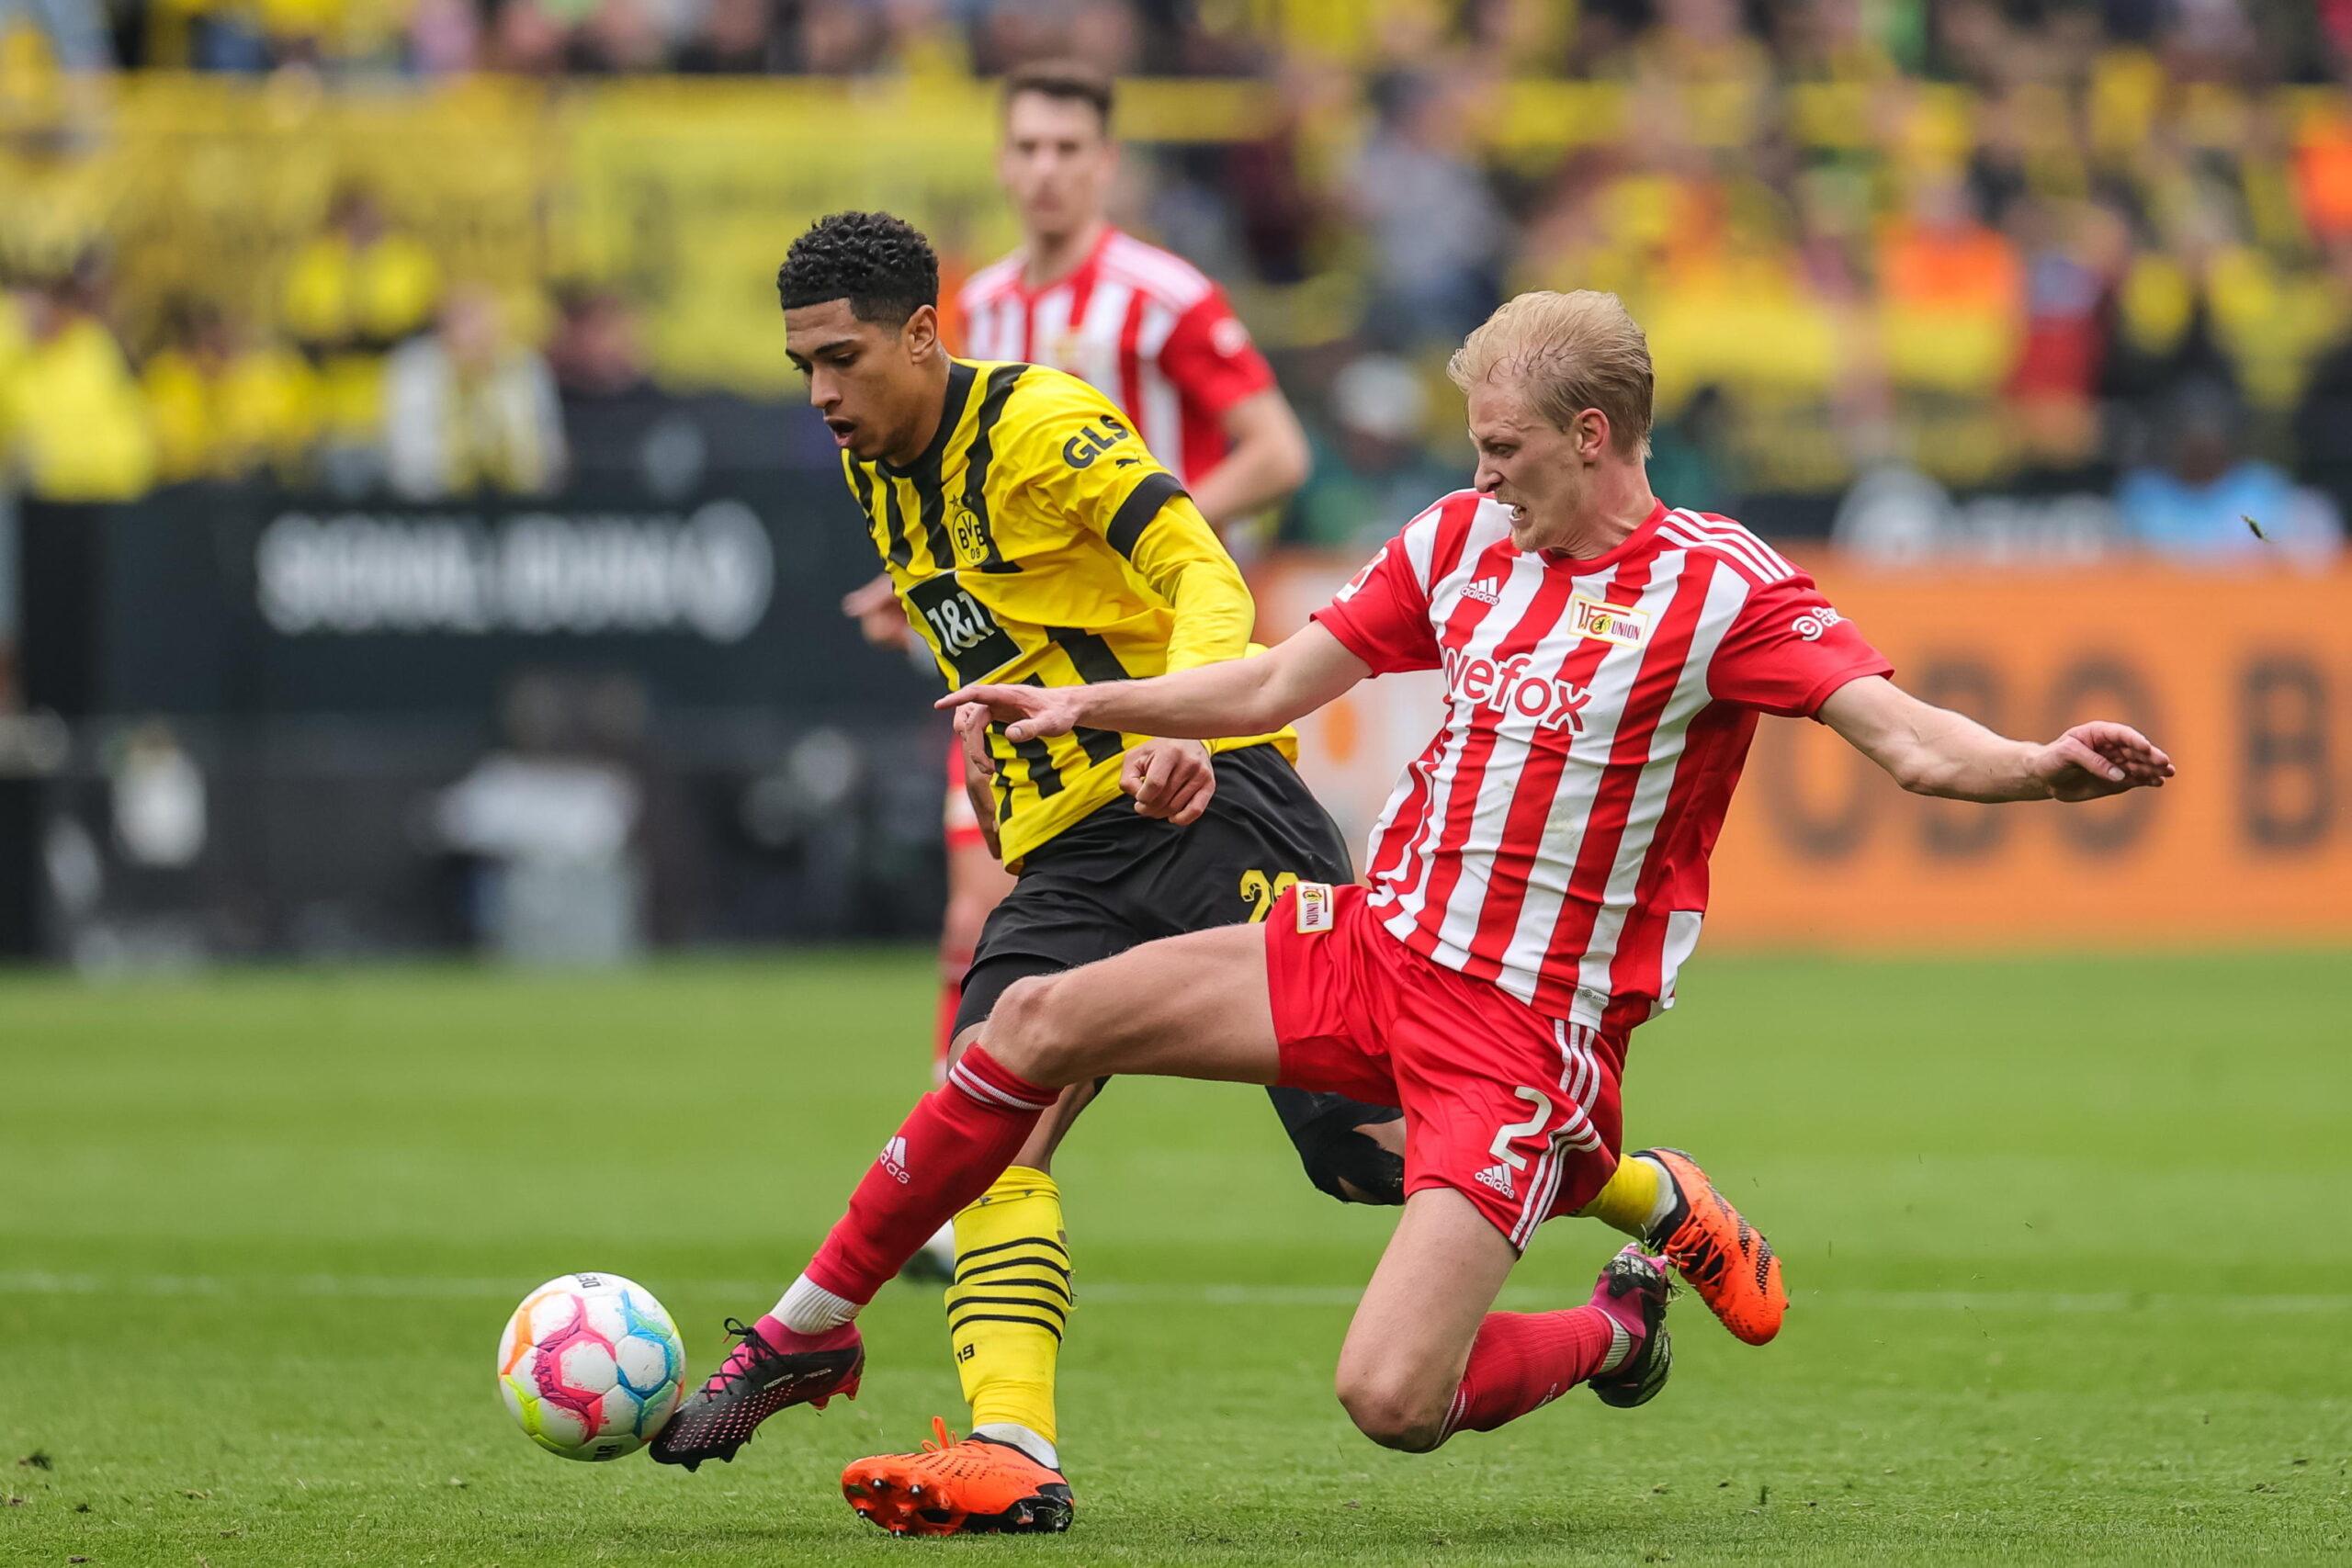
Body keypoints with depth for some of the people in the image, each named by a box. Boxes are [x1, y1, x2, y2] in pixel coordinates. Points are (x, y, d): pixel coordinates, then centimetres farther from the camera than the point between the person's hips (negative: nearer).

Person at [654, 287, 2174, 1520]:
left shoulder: (1722, 590, -13)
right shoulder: (1461, 540, 6)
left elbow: (1910, 737, -22)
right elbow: (1277, 684, 16)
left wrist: (2040, 767, -42)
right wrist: (1081, 706, 11)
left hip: (1528, 1030, -6)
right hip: (1375, 945, 6)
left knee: (1394, 1400, -19)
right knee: (1038, 1025, -2)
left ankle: (1613, 1329, 15)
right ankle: (812, 1333, 13)